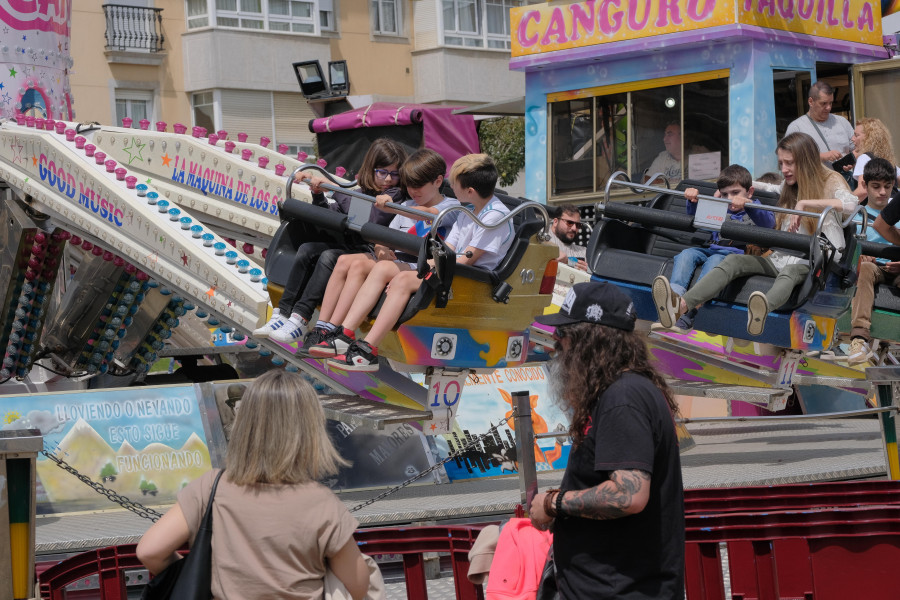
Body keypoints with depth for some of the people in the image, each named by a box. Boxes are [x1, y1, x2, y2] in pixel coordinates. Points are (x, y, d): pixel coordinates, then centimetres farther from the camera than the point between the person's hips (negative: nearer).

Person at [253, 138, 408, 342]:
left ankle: (300, 319, -29)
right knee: (306, 250, -11)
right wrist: (318, 193, 0)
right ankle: (283, 314, -15)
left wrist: (335, 188, -16)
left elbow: (368, 220, -21)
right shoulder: (363, 193, 15)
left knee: (328, 257, -28)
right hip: (350, 247, 7)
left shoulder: (395, 195, -6)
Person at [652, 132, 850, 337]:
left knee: (789, 271, -40)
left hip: (809, 264, -6)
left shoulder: (830, 182, 1)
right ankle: (681, 305, -44)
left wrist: (804, 203, -25)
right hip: (779, 258, 6)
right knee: (733, 261, -20)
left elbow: (851, 203, -20)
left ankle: (761, 311, -76)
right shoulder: (788, 188, 22)